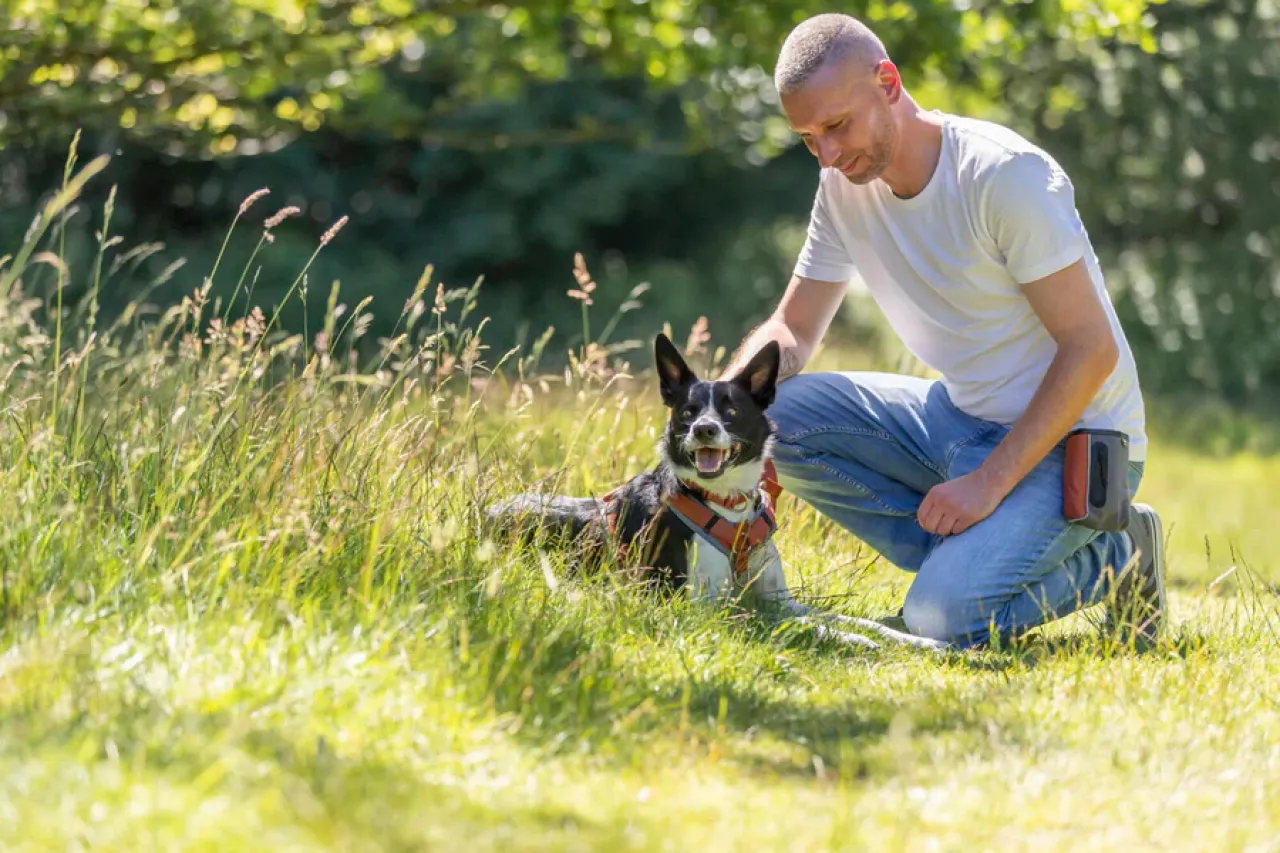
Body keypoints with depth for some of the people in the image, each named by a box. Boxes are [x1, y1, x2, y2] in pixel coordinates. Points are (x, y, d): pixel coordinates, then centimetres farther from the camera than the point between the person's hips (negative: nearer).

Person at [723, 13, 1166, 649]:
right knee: (776, 415, -11)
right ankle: (967, 555, -3)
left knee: (944, 622, -26)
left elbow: (1092, 349, -22)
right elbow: (792, 330, 8)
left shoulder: (1004, 174, -22)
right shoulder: (844, 183, 0)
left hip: (1067, 439, -7)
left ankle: (1110, 558, 1)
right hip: (963, 419, 8)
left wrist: (989, 483, -25)